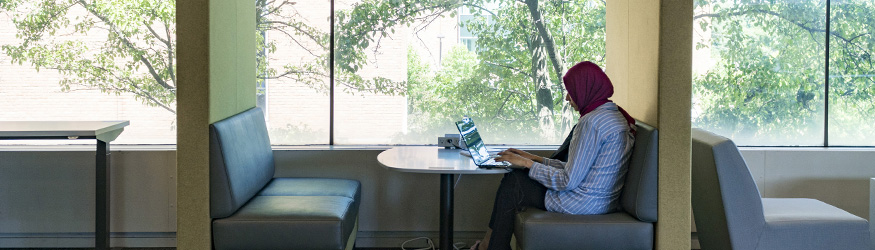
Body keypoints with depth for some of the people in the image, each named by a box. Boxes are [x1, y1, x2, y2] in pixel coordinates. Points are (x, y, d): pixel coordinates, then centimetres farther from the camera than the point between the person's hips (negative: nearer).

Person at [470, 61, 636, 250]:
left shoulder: (592, 122, -20)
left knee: (512, 184, 3)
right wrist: (537, 160, 14)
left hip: (583, 203, -10)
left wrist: (528, 164, -8)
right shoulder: (615, 115, 11)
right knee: (515, 177, 14)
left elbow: (568, 181, -20)